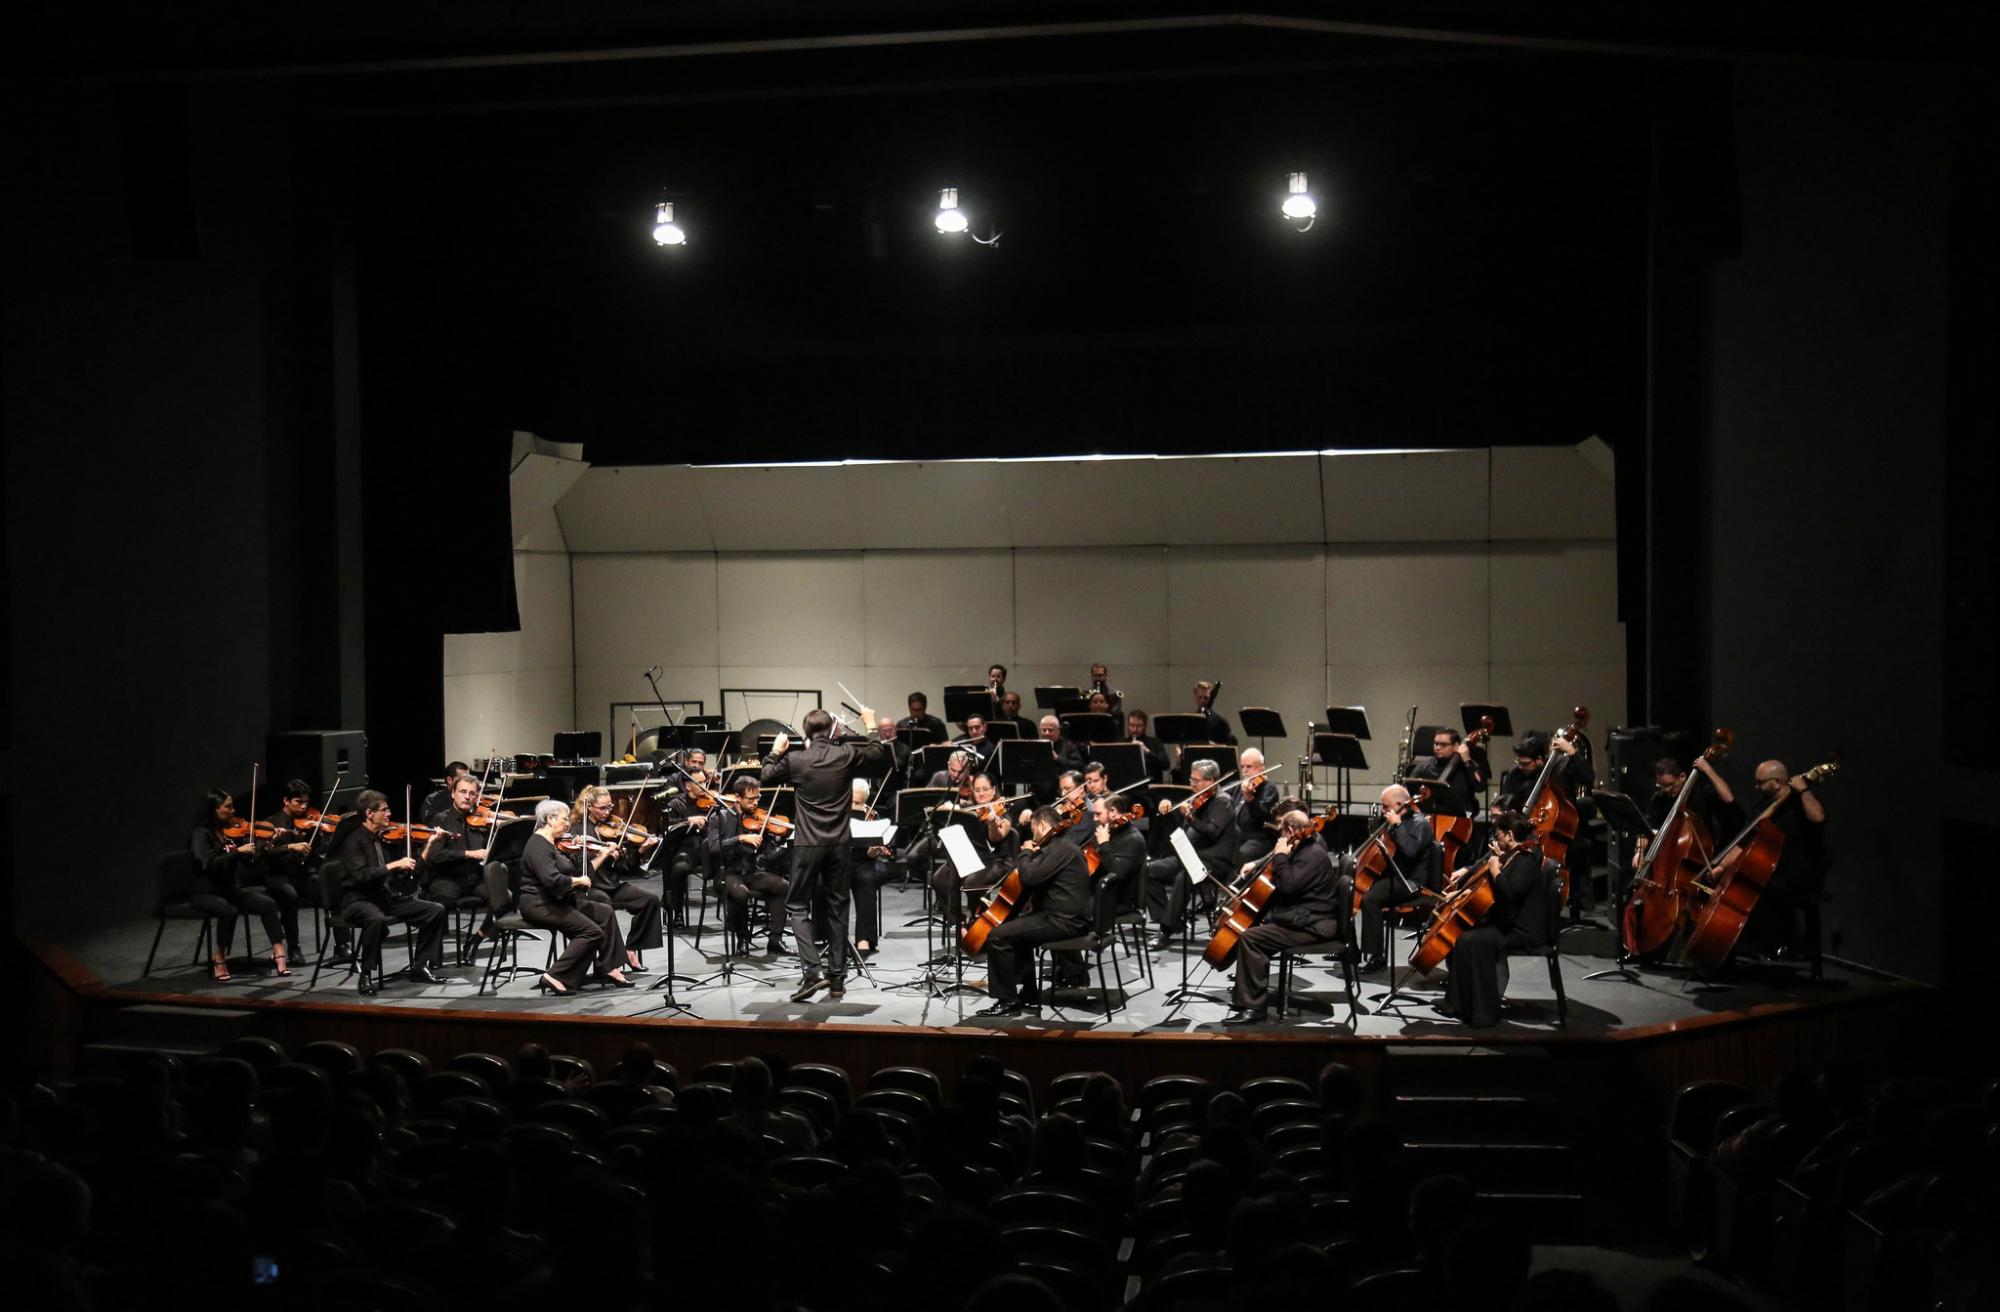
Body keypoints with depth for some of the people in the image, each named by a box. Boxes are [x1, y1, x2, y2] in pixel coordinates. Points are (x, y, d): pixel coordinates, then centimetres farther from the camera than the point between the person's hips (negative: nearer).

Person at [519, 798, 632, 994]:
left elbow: (573, 870, 18)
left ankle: (608, 968, 8)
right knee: (592, 932, -18)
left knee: (605, 912, 7)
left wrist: (582, 853, 5)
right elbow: (552, 880, -30)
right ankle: (555, 977, -16)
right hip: (539, 905, -10)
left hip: (560, 901, 10)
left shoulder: (553, 844, 15)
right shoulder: (538, 845, -17)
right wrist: (578, 880, -16)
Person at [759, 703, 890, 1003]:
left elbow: (766, 776, 10)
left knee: (798, 907, 7)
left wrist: (776, 752, 26)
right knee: (837, 907, 11)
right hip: (839, 843, 2)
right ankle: (837, 978, 13)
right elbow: (881, 755, 12)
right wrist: (871, 726, 23)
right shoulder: (847, 754, -4)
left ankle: (812, 971, -10)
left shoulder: (795, 760, -7)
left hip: (807, 843, -2)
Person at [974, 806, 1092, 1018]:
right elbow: (1039, 878, 28)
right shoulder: (1063, 846, 19)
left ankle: (1008, 1002, -7)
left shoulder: (1059, 848, -15)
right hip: (1066, 916, 11)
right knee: (1015, 928, 30)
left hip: (1064, 921, -11)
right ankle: (1029, 994, 28)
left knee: (997, 937, -15)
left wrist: (1026, 853, -6)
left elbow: (1030, 876, -24)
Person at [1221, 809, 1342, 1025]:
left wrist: (1280, 856, -17)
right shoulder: (1305, 849, 15)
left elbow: (1288, 886, -28)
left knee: (1250, 938, -21)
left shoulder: (1313, 855, -18)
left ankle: (1252, 1006, -21)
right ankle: (1245, 989, 33)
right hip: (1303, 916, 11)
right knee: (1252, 923, 23)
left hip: (1311, 925, -11)